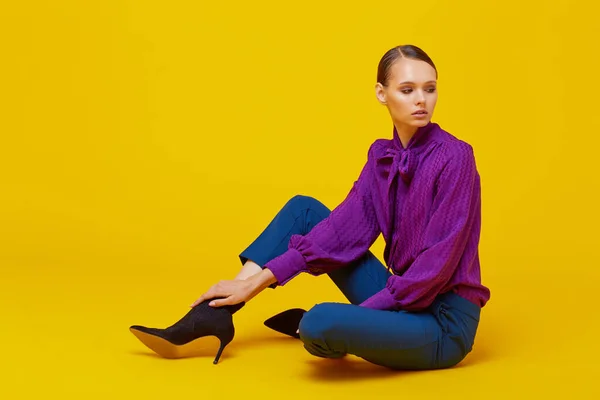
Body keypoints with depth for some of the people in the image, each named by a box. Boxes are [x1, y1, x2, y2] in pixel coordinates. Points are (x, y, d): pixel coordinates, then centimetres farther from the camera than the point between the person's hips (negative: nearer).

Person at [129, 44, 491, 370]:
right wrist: (256, 281, -6)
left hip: (443, 323, -7)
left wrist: (357, 316, -19)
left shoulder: (454, 156, -17)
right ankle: (213, 315, 0)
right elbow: (344, 227, 0)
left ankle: (321, 333, 5)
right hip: (398, 301, 7)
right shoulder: (383, 155, 4)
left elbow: (436, 263, -20)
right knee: (303, 210, 4)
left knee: (320, 324, -34)